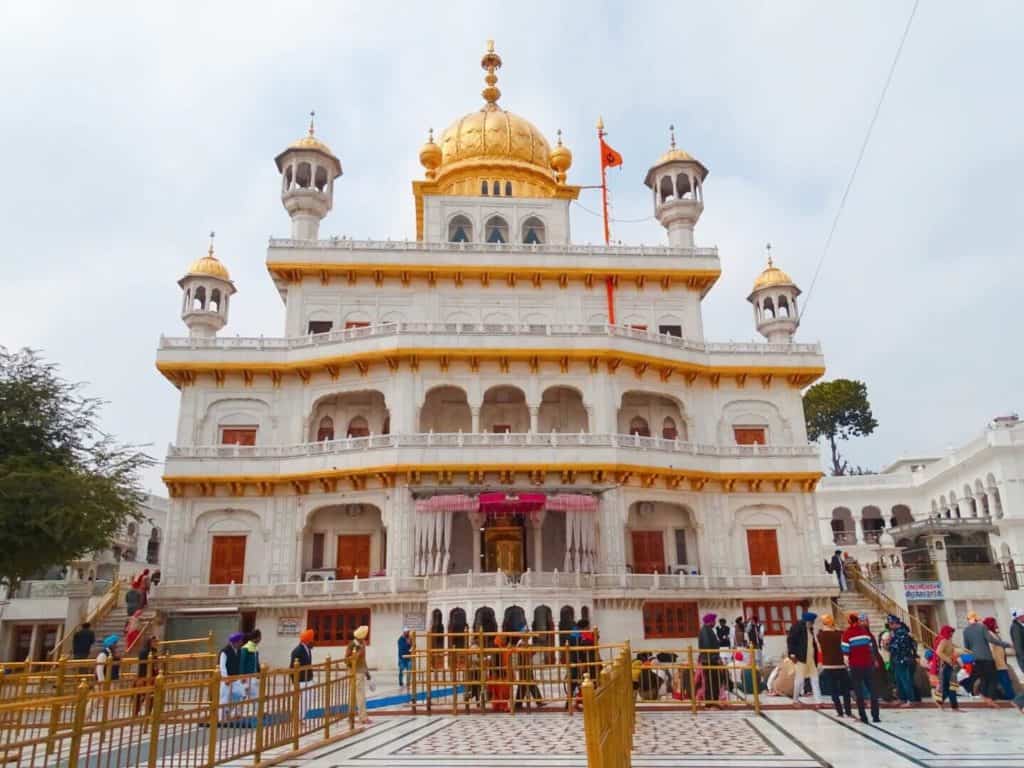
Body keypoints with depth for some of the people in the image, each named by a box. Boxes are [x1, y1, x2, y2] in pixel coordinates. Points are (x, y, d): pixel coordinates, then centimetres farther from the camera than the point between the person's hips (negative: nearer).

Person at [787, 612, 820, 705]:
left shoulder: (810, 629, 13)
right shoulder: (797, 627, -11)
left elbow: (813, 643, 17)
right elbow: (790, 640, -13)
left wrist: (816, 657, 11)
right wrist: (793, 654, -17)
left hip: (811, 658, 8)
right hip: (801, 657, -8)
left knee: (815, 679, 7)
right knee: (800, 679, -1)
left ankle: (818, 701, 11)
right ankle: (795, 700, 12)